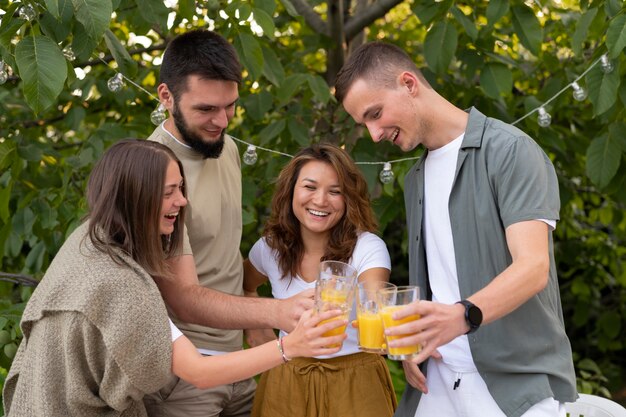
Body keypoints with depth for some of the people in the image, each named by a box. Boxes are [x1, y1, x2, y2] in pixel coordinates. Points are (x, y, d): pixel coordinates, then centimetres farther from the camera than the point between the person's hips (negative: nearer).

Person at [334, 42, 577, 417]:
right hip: (437, 381, 6)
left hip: (518, 385, -6)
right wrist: (413, 342, -1)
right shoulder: (416, 178, 14)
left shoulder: (510, 151, -10)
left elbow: (534, 266, -21)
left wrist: (462, 316, -37)